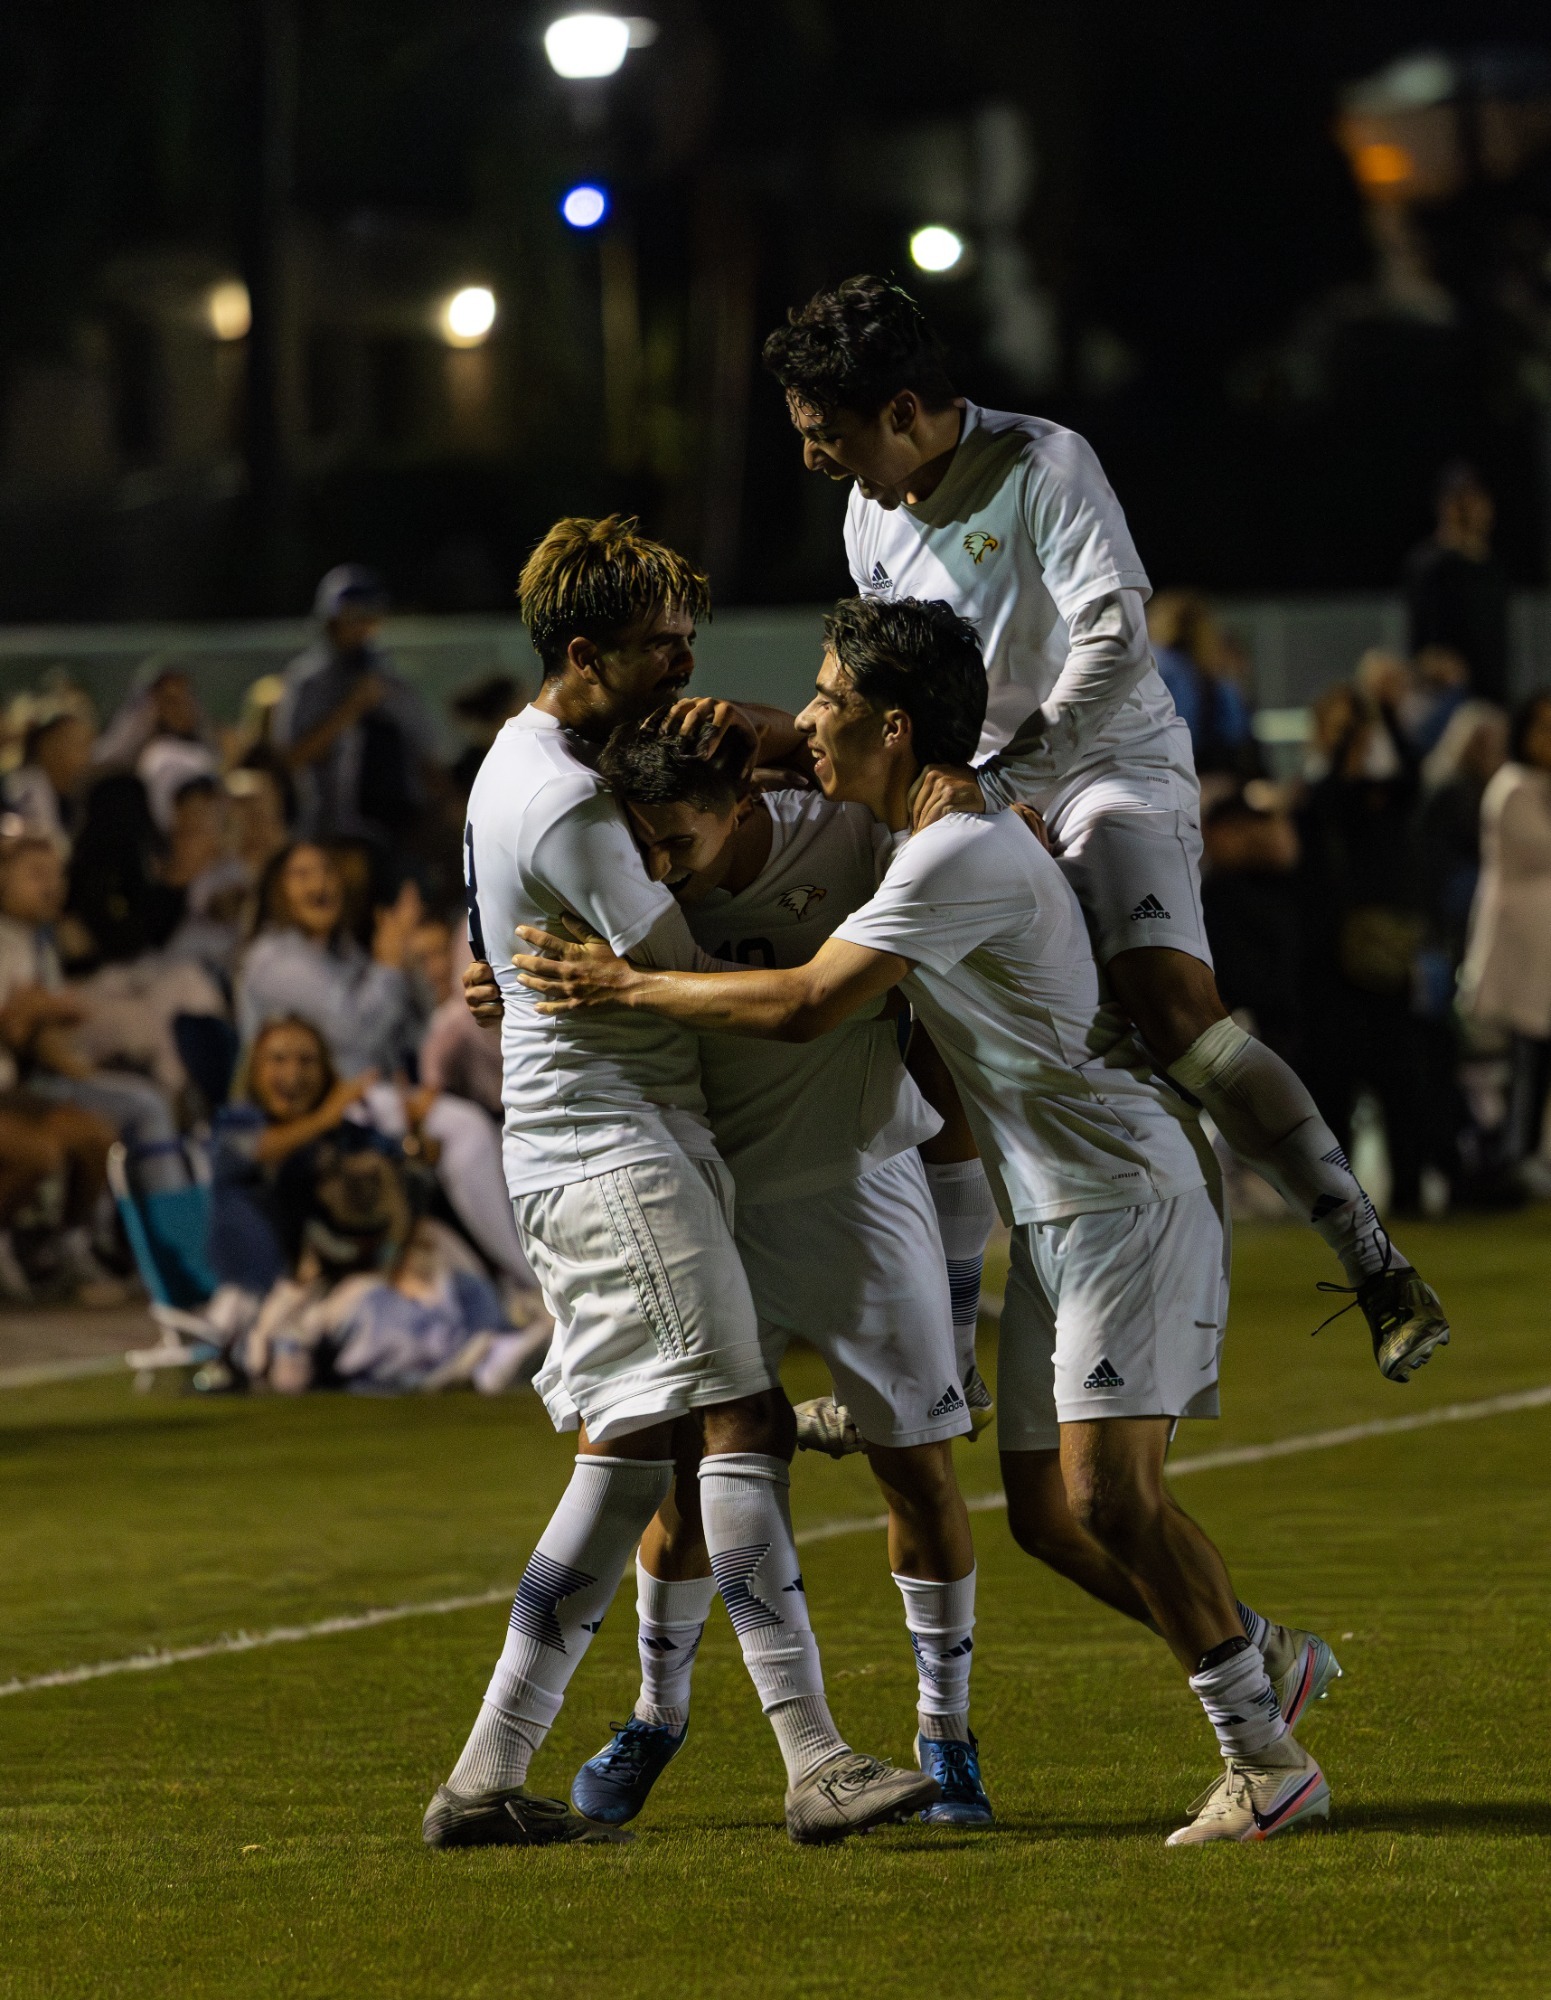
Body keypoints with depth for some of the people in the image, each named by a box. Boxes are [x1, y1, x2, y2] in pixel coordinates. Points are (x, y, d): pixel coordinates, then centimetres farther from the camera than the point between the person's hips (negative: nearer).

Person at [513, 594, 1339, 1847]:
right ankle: (1267, 1666, 22)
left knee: (1109, 1491, -17)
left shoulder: (964, 853, -20)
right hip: (1056, 1211, 10)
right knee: (1045, 1511, 8)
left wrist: (627, 990, -14)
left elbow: (805, 1005, -24)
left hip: (1130, 1192, -10)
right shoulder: (927, 835, 12)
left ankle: (1270, 1763, -9)